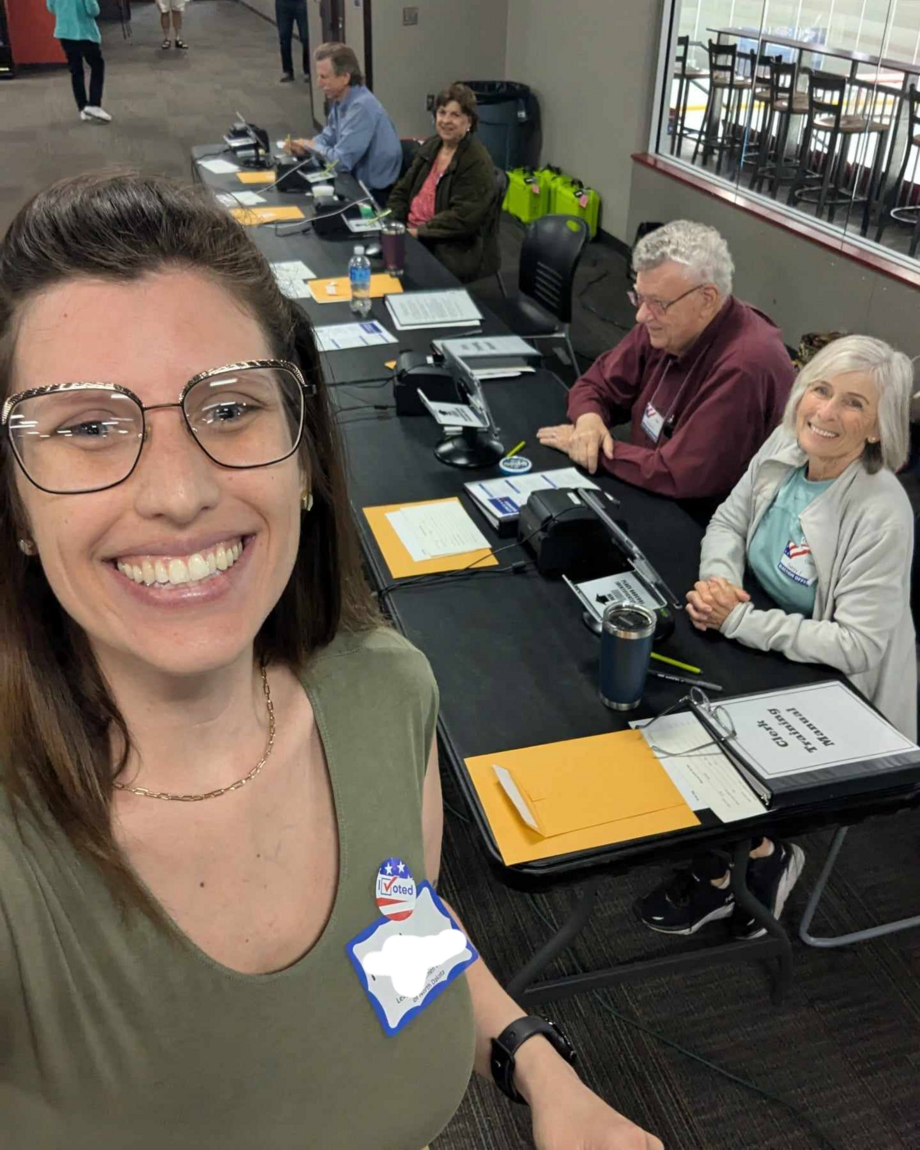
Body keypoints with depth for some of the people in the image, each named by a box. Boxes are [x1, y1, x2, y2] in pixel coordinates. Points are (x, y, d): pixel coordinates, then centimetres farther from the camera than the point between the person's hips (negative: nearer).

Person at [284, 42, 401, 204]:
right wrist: (303, 146, -4)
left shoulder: (361, 107, -25)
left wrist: (312, 146, -8)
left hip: (375, 193, -8)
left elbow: (341, 161, -27)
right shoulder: (339, 99, 3)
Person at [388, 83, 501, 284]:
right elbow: (403, 191, 15)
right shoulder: (430, 147, 12)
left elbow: (462, 218, -20)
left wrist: (418, 232, -21)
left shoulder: (477, 163, -12)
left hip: (456, 254, -7)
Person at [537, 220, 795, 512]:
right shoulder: (666, 325, -4)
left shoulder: (744, 367, -29)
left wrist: (597, 450, -17)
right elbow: (597, 383, 8)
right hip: (645, 497, 7)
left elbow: (676, 476, -28)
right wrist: (588, 419, -14)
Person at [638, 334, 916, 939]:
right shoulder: (786, 446, -9)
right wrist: (719, 580, -16)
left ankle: (761, 856, 18)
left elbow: (855, 646, -28)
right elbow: (729, 520, 5)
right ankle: (721, 868, 16)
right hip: (772, 647, 7)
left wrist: (738, 619, -28)